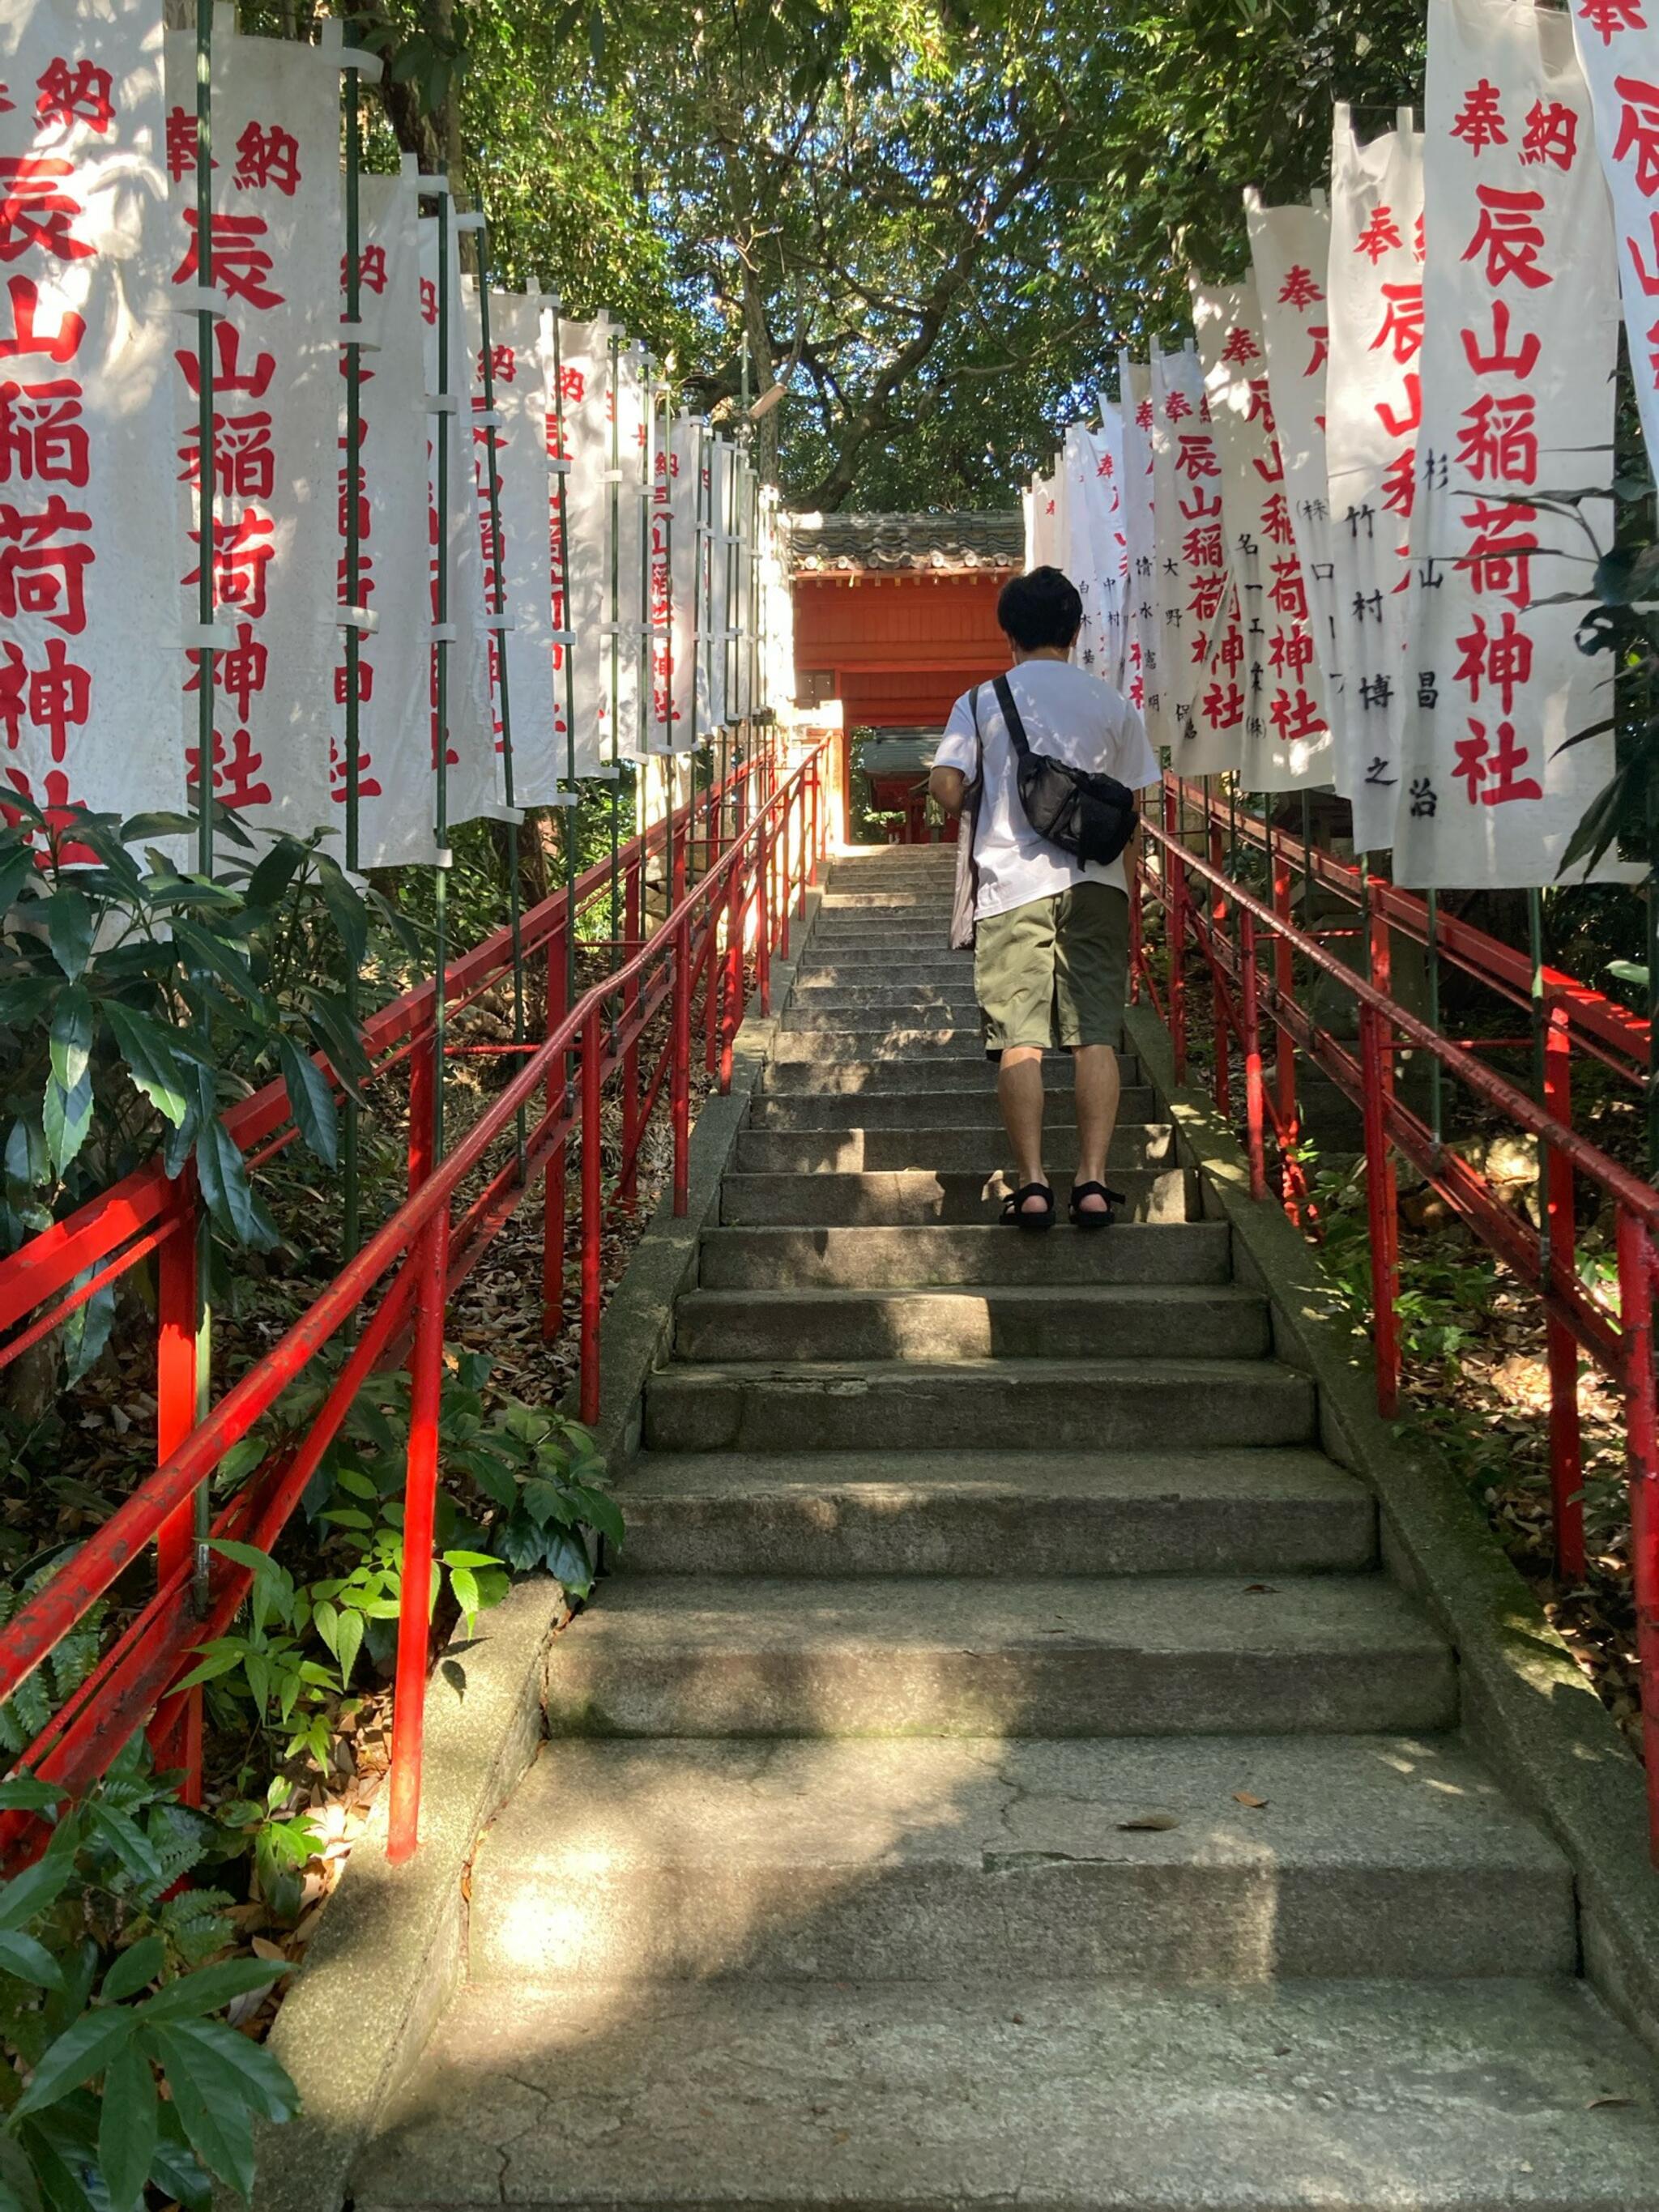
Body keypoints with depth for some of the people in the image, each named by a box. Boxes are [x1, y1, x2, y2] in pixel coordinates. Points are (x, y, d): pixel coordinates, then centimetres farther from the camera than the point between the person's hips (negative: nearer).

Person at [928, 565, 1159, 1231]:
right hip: (1095, 885, 1)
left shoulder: (981, 701, 4)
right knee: (1095, 1034, 1)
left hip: (1012, 884, -1)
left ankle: (1032, 1184, -6)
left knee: (1019, 1039, -2)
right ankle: (1092, 1181, -4)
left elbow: (947, 791, -5)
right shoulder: (1112, 704, 9)